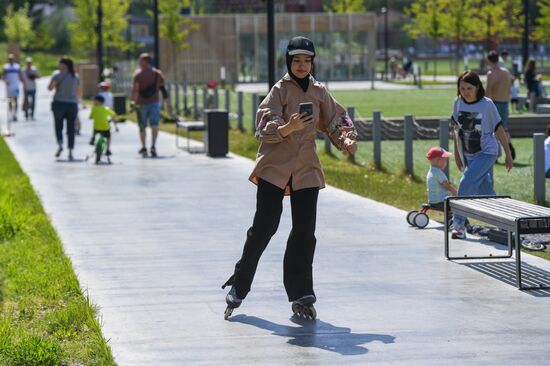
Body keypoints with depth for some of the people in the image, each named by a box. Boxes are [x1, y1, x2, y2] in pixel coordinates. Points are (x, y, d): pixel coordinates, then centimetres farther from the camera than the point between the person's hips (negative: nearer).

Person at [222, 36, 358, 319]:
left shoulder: (319, 92, 8)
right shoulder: (280, 90, -4)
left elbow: (337, 120, 15)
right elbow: (264, 129, -12)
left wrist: (346, 139, -6)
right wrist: (287, 128, -31)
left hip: (306, 170, 4)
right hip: (275, 166, -4)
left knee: (305, 232, 0)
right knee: (264, 227, -6)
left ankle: (301, 295, 8)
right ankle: (238, 288, 8)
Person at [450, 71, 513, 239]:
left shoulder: (487, 104, -14)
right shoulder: (458, 103, -2)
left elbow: (499, 130, -7)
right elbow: (457, 129, 10)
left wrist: (508, 154, -2)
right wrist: (457, 154, 12)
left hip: (486, 153, -5)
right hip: (468, 155, 5)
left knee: (466, 184, -19)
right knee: (484, 189, 12)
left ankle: (458, 224, -14)